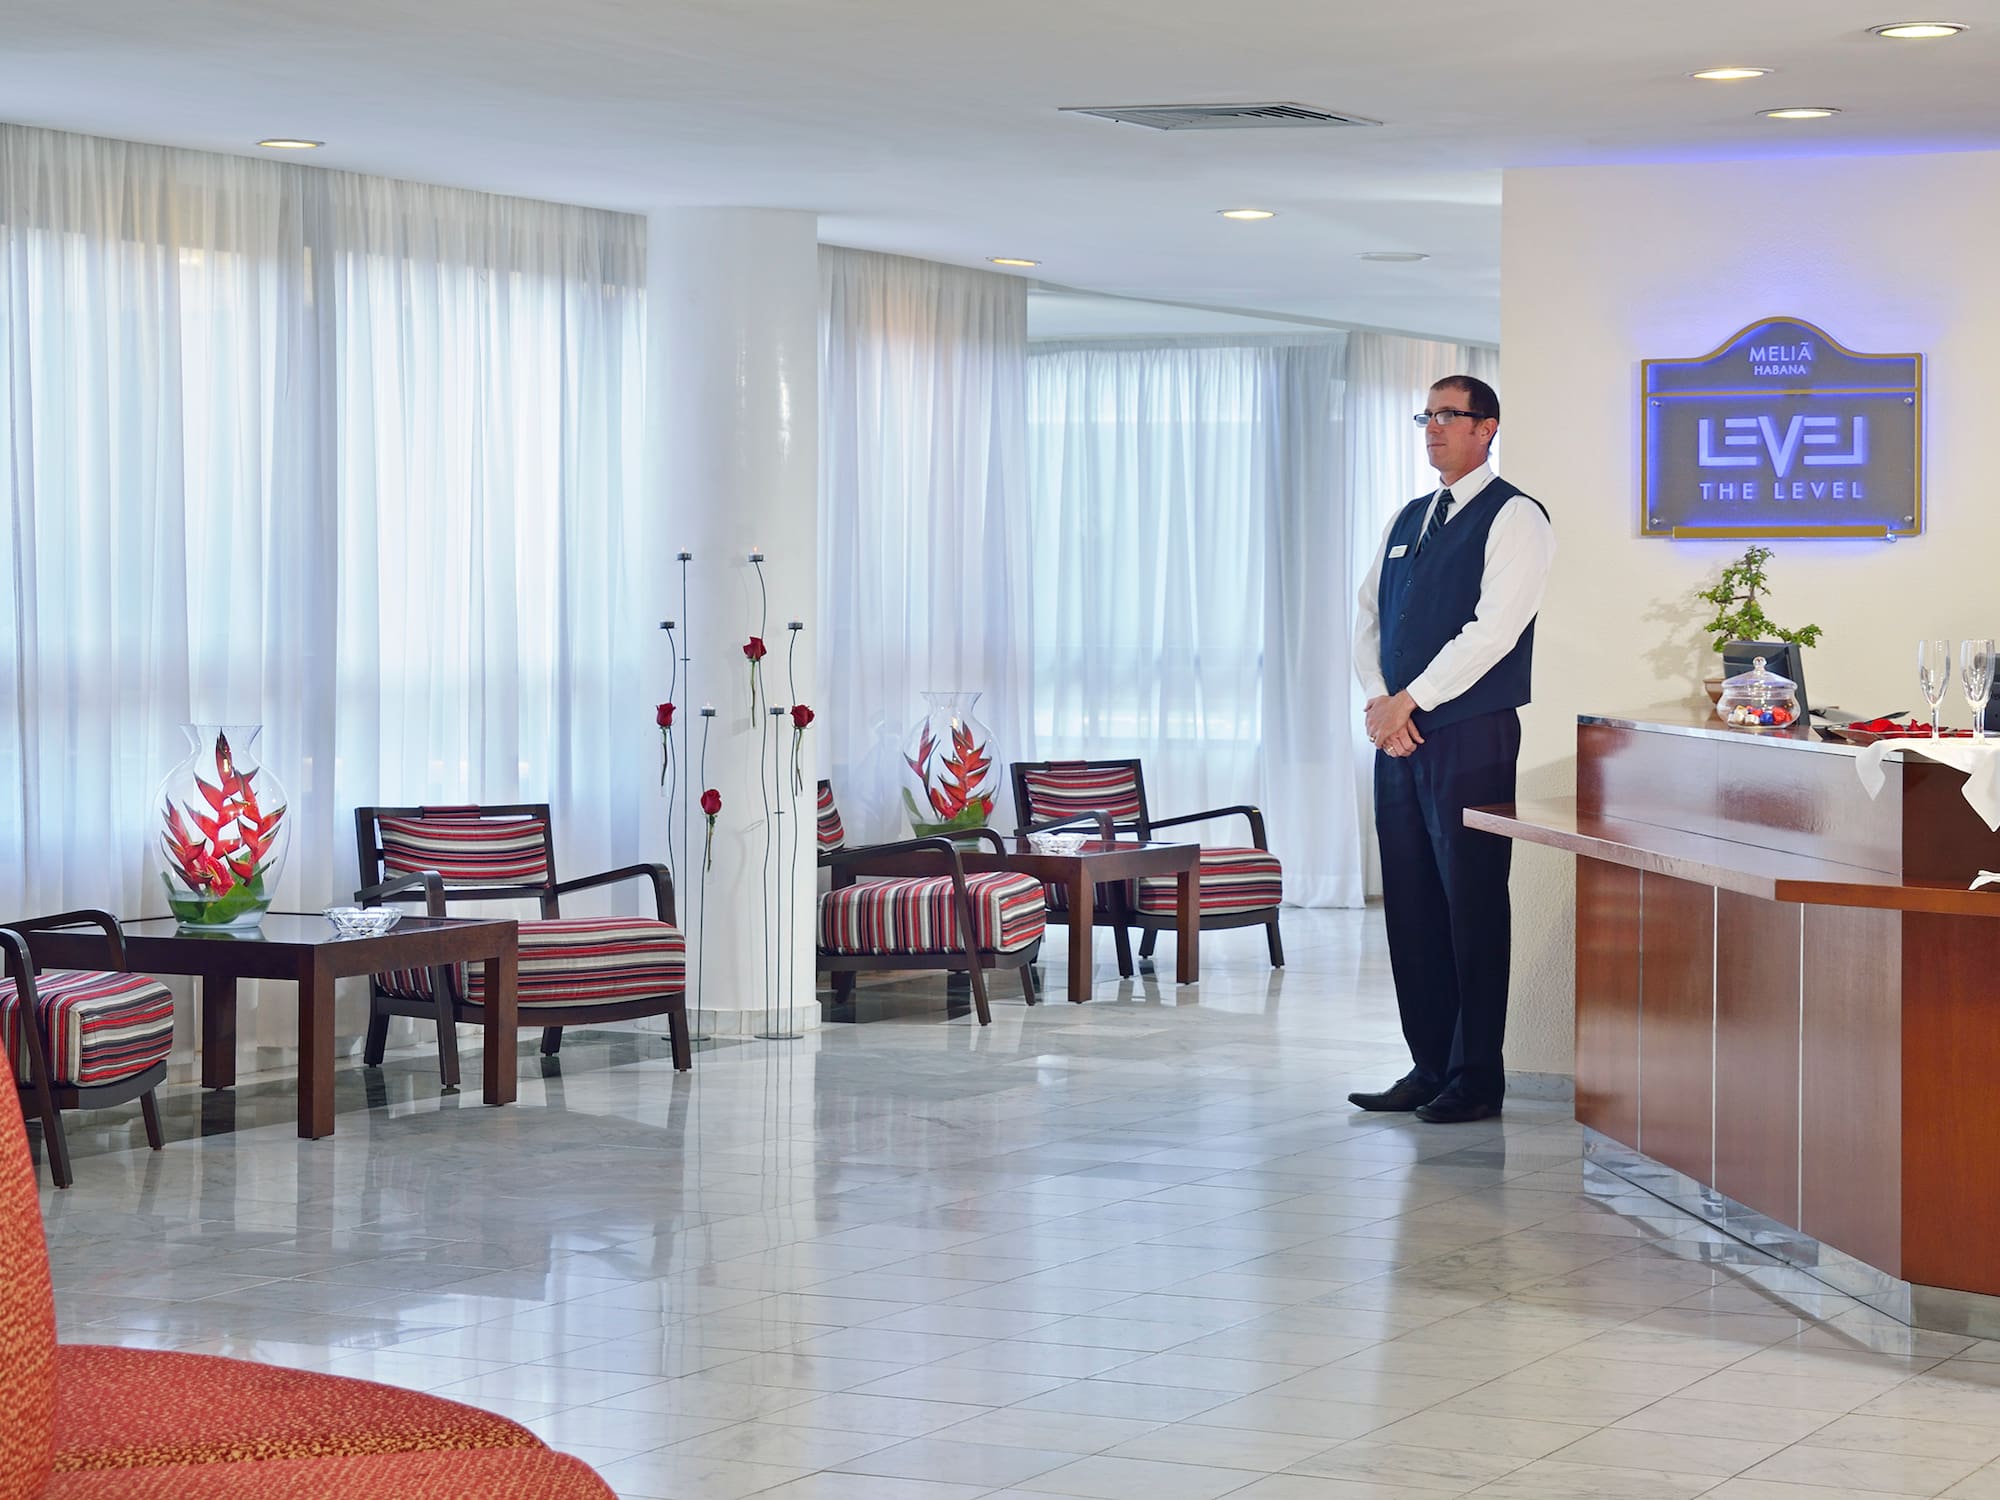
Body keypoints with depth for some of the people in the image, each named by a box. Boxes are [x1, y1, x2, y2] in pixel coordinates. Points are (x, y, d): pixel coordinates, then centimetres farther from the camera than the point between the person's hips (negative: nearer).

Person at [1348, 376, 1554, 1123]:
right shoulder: (1406, 520, 19)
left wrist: (1409, 700, -15)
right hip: (1400, 735, 7)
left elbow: (1492, 627, -15)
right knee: (1409, 906, 7)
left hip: (1471, 738, -7)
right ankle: (1428, 1068, 14)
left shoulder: (1513, 518, -5)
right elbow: (1369, 617, 16)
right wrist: (1378, 700, -2)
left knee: (1473, 909, -4)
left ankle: (1476, 1078, 2)